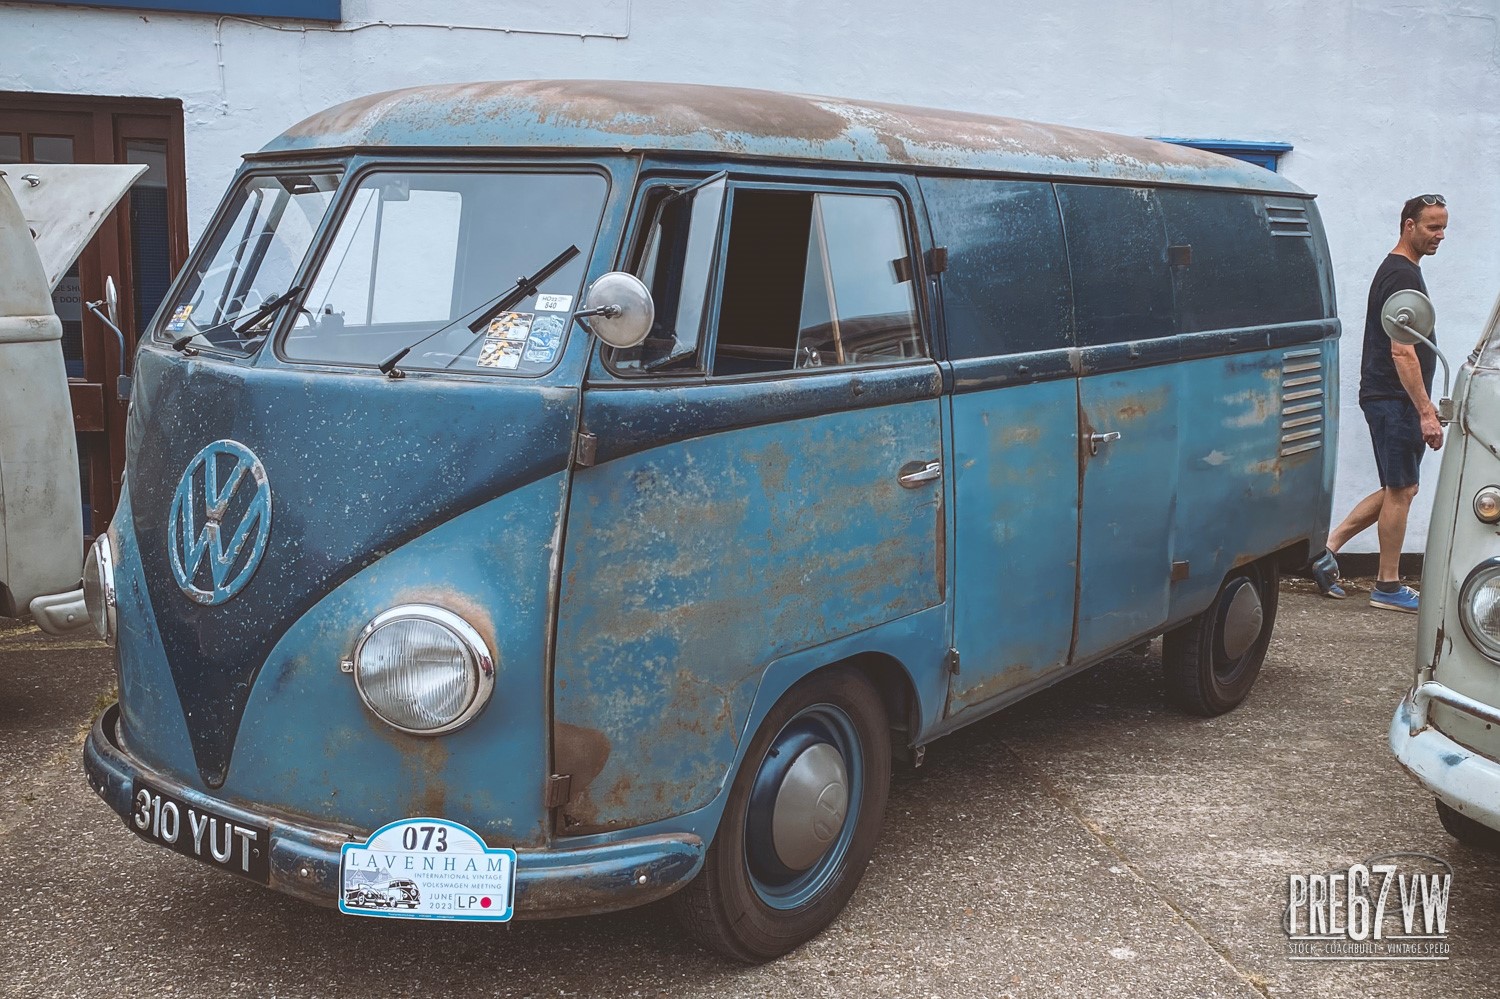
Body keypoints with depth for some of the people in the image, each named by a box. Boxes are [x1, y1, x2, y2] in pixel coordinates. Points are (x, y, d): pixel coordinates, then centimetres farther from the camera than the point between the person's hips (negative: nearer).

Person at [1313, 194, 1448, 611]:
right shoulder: (1403, 276, -15)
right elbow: (1402, 351, -22)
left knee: (1399, 489, 14)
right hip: (1395, 399, -10)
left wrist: (1423, 407, 25)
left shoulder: (1398, 271, 18)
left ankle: (1328, 548, 11)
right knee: (1400, 490, -3)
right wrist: (1426, 412, -23)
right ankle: (1388, 587, 6)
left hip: (1389, 399, 10)